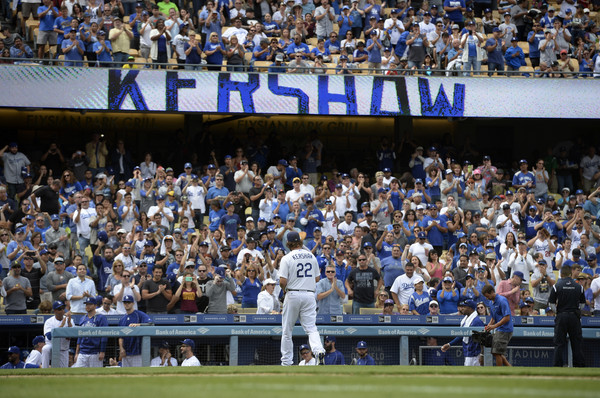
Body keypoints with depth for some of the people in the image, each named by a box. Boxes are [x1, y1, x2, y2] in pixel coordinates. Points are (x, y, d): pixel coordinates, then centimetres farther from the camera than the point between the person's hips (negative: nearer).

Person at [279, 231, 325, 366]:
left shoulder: (287, 258, -7)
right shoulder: (311, 256, 8)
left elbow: (283, 281, -12)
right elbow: (317, 278, 13)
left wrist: (284, 287, 9)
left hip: (293, 295, -3)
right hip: (310, 294, 3)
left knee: (287, 330, 8)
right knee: (311, 327, -1)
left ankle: (286, 362, 12)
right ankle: (319, 350, -28)